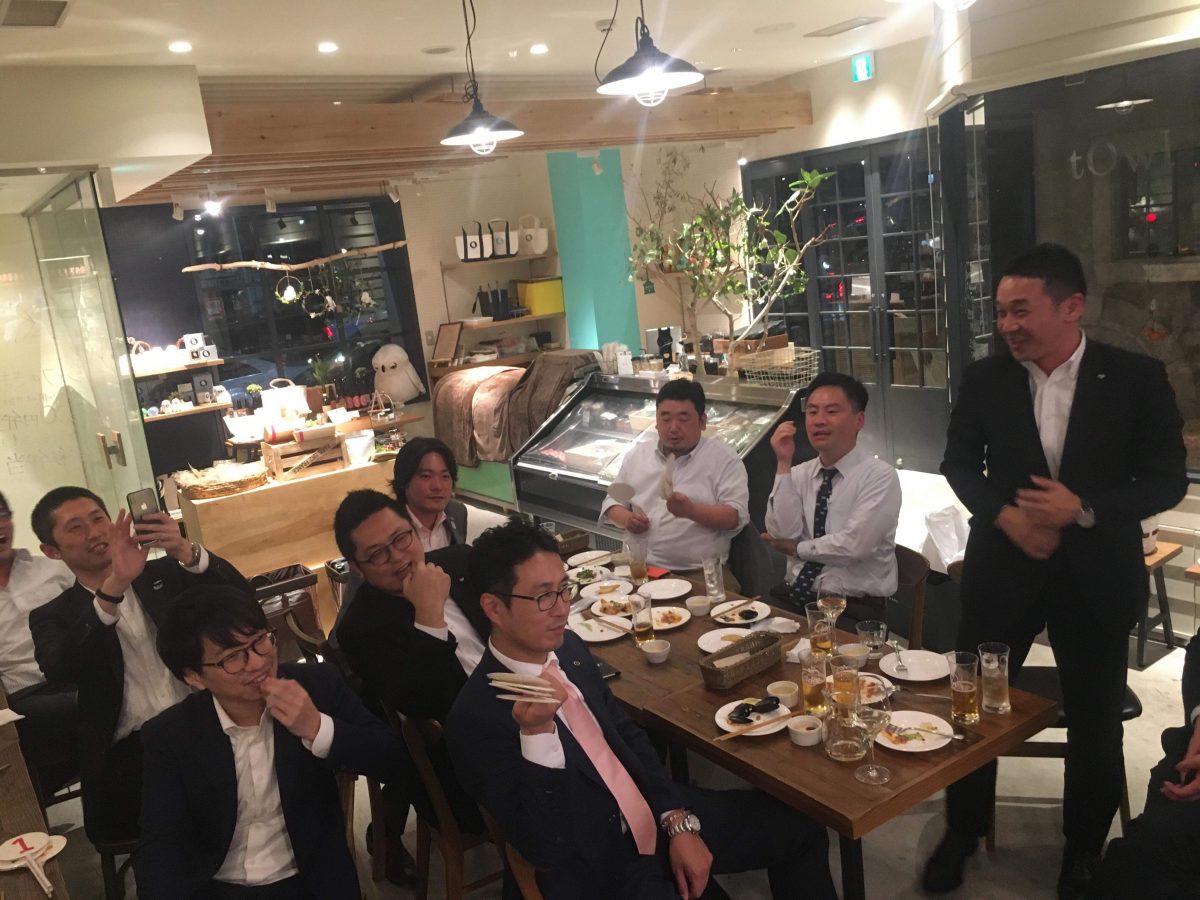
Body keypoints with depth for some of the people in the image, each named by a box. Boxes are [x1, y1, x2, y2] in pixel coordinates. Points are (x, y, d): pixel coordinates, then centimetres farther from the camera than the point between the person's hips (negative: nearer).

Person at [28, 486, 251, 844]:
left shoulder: (167, 574, 14)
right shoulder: (53, 617, 9)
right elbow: (58, 669, -14)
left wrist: (187, 551, -19)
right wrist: (115, 586, -27)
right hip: (129, 754, -1)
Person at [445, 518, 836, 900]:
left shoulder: (570, 648, 0)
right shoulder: (476, 716, -22)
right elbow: (544, 851, -24)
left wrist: (679, 820, -2)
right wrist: (536, 733, -36)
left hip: (661, 820, 7)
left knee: (800, 830, 10)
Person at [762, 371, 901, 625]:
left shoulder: (880, 477, -7)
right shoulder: (798, 474, 9)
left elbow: (854, 545, -17)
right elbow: (781, 535, -6)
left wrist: (797, 548, -2)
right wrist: (784, 464, -8)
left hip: (854, 609, -4)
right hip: (795, 598, 4)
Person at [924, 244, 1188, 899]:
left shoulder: (1138, 378, -7)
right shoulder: (984, 380, -2)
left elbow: (1167, 480, -7)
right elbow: (959, 463, 3)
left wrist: (1086, 510, -22)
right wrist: (1005, 515, -14)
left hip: (1095, 575, -1)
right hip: (1003, 567, 1)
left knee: (1095, 720, 13)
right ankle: (962, 833, 32)